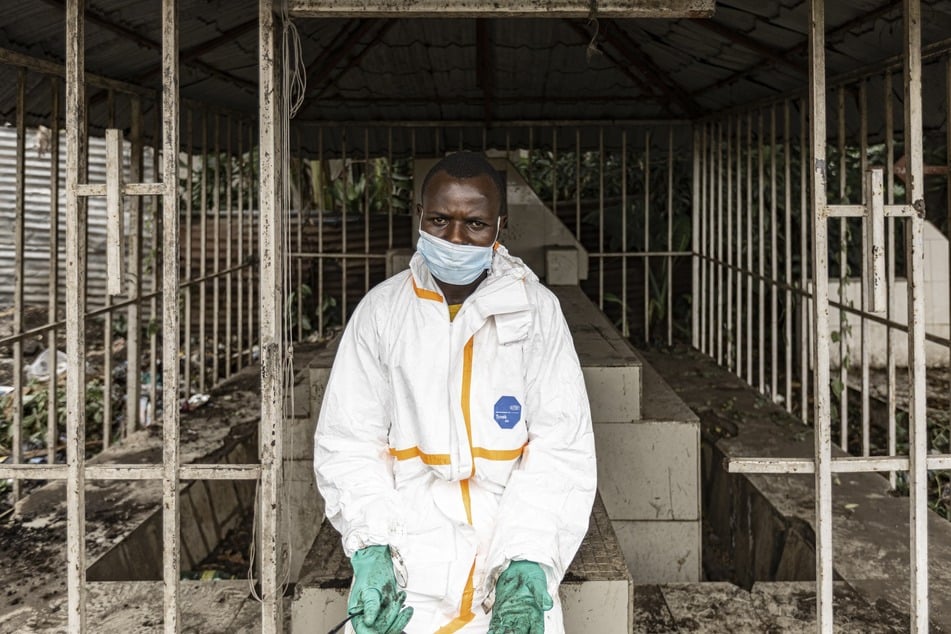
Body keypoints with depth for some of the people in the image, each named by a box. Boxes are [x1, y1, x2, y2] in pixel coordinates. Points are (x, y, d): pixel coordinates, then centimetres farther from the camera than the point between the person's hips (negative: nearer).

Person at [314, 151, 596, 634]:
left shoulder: (536, 310, 0)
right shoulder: (380, 310, 2)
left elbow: (561, 448, -4)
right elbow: (348, 441, 1)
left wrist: (528, 563, -14)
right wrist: (370, 550, -12)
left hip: (513, 537, 0)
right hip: (408, 544, 0)